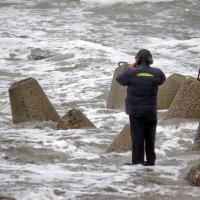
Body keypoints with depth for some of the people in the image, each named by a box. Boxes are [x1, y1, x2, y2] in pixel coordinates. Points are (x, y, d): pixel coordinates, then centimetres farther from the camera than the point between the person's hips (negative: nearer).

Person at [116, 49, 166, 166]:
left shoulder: (132, 73, -11)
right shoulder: (157, 73, -5)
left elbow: (119, 79, 5)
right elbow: (162, 79, 18)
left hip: (135, 110, -2)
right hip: (151, 110, 2)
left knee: (137, 136, 0)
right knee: (150, 136, 13)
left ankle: (138, 161, -3)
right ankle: (150, 160, 18)